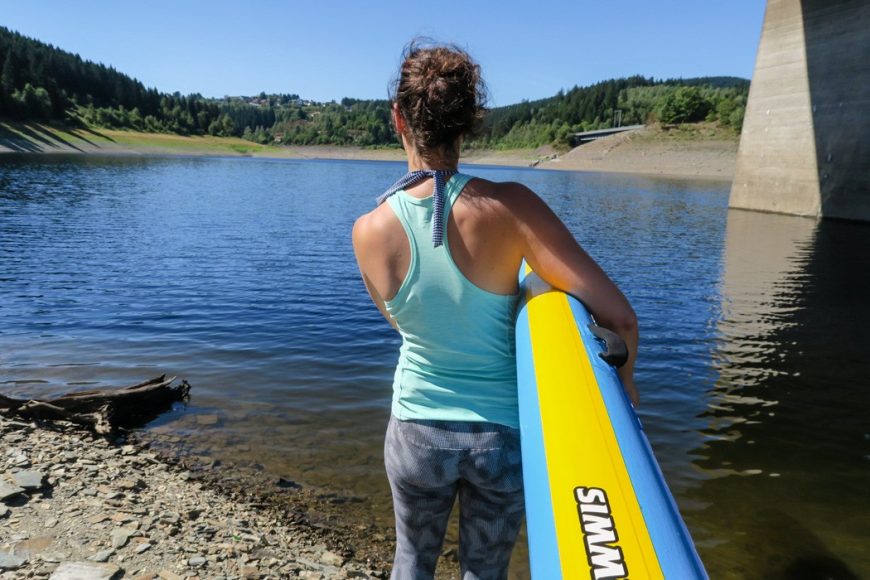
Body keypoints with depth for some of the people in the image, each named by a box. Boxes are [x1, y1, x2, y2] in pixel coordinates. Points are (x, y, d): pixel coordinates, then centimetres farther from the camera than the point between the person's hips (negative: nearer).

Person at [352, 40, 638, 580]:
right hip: (502, 432, -1)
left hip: (416, 428, 2)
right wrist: (624, 378, -2)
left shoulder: (369, 231, -13)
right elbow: (619, 316, -22)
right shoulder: (510, 206, -22)